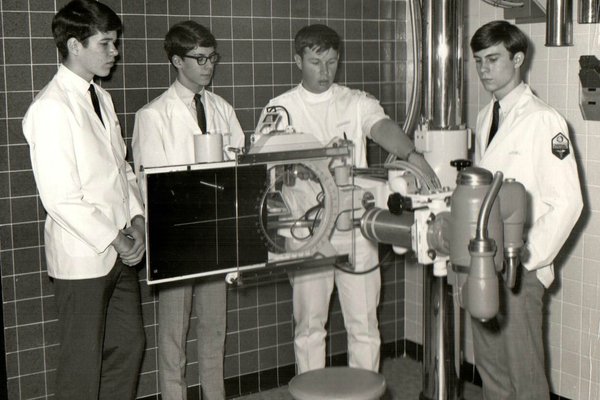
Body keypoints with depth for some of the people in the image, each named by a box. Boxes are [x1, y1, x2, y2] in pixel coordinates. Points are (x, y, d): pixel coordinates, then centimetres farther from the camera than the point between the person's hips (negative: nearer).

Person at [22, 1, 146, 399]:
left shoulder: (101, 97, 10)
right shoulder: (50, 108, -17)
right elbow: (60, 198, -20)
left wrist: (135, 218, 0)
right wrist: (113, 239, -15)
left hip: (119, 251, 8)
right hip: (83, 257, -8)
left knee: (130, 345, 16)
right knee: (83, 364, 6)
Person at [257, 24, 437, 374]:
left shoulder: (357, 103, 3)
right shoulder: (280, 109, 3)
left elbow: (383, 127, -17)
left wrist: (411, 154, -38)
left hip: (355, 228, 1)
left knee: (364, 324, 7)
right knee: (309, 325, 10)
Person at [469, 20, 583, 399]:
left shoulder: (544, 121, -11)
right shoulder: (485, 118, 13)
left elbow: (567, 202, -14)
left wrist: (528, 258, -14)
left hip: (518, 268, -7)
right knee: (490, 367, 14)